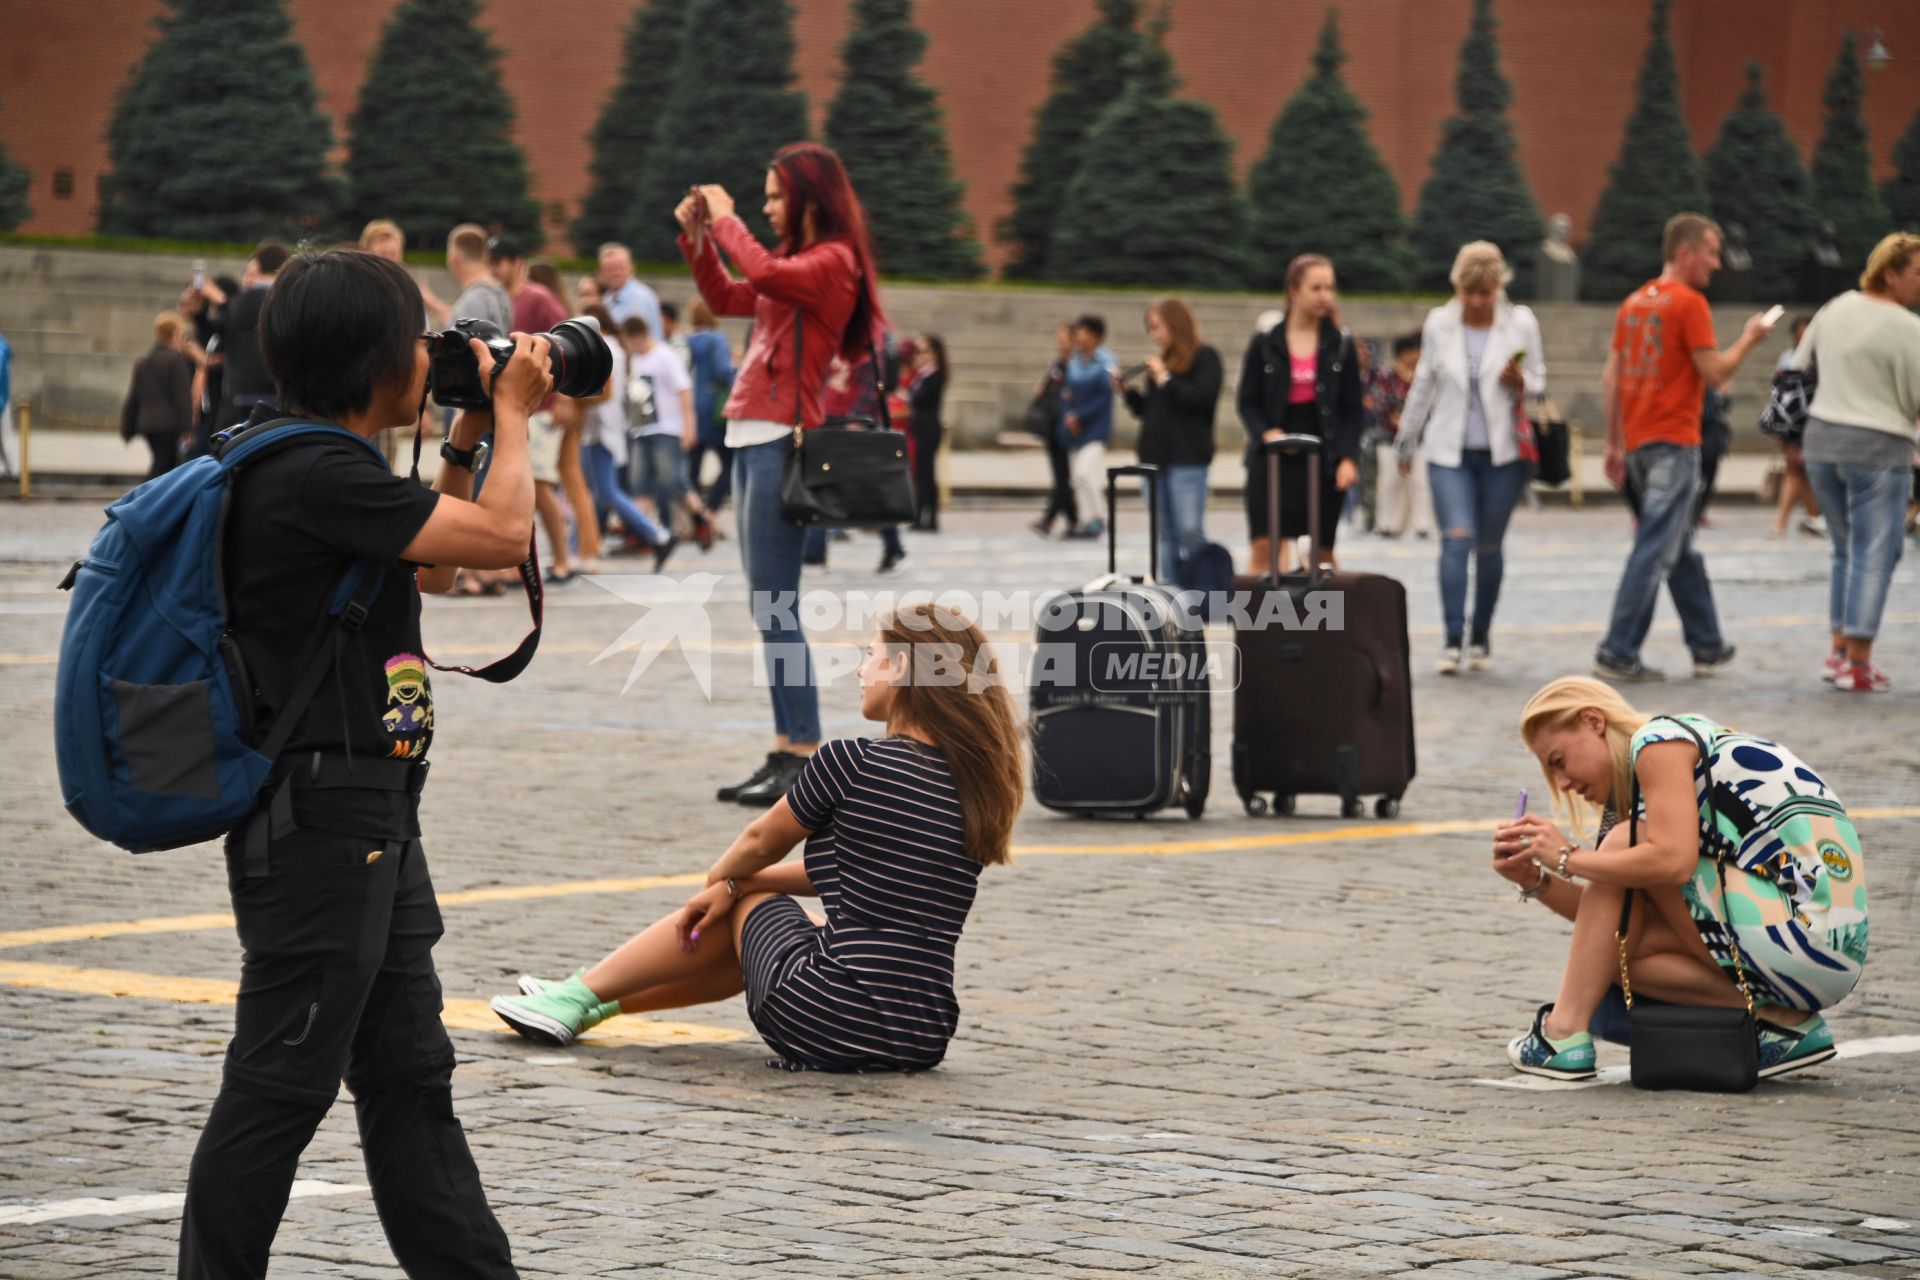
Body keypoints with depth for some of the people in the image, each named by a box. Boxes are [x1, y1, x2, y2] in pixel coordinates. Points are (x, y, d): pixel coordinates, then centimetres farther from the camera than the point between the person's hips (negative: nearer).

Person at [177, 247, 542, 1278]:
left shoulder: (313, 465, 12)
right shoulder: (316, 474, -19)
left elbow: (431, 569, 26)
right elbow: (501, 535, -19)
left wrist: (467, 439, 17)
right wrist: (510, 412, -2)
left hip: (369, 819, 10)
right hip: (316, 820, -10)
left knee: (410, 1075, 14)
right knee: (282, 1086, -4)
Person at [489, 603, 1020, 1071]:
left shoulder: (852, 762, -11)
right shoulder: (974, 785, 8)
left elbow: (764, 841, 8)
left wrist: (722, 878, 30)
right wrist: (735, 882, 20)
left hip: (833, 1027, -6)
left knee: (747, 904, 24)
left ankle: (580, 997, 34)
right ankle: (598, 1000, 42)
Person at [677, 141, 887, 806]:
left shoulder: (834, 260, -8)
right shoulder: (798, 263, 20)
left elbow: (765, 275, -26)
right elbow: (725, 299, 31)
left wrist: (727, 220, -11)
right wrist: (697, 236, 18)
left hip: (781, 439, -10)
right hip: (753, 438, 10)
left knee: (773, 607, -11)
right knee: (767, 608, 9)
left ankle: (805, 757, -11)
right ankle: (785, 752, 12)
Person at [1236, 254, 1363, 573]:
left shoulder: (1341, 344, 6)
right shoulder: (1265, 342, 2)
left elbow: (1352, 409, 6)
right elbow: (1248, 401, 5)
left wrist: (1348, 458, -5)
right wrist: (1265, 433, -13)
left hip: (1324, 459, 1)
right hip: (1273, 460, -1)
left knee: (1323, 550, 6)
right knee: (1265, 547, -11)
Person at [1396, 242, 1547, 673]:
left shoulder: (1521, 323, 0)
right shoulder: (1438, 323, 2)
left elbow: (1539, 383, 9)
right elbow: (1423, 385, 13)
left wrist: (1521, 383, -15)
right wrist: (1407, 443, 19)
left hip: (1502, 451, 0)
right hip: (1449, 452, 0)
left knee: (1489, 546, 7)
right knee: (1457, 537, -14)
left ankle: (1481, 636, 22)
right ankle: (1452, 639, -16)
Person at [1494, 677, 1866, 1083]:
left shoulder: (1659, 742, -4)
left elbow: (1674, 861, -20)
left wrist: (1568, 859, -7)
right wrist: (1536, 881, 10)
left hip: (1803, 924, -10)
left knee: (1624, 846, -4)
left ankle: (1564, 1034, -2)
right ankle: (1781, 1020, 2)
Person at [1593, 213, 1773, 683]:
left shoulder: (1633, 303, 13)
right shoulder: (1689, 303, -10)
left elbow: (1611, 377, 13)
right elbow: (1713, 373, -12)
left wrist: (1614, 443, 16)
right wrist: (1748, 339, 3)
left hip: (1638, 441, 8)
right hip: (1674, 441, -8)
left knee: (1681, 550, 16)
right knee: (1655, 550, -8)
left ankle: (1708, 646, 23)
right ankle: (1618, 652, -12)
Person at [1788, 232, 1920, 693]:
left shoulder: (1837, 308, 7)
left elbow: (1798, 366, 16)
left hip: (1822, 441, 7)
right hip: (1878, 447, -7)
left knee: (1846, 552, 19)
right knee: (1874, 556, -1)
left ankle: (1839, 651, 18)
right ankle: (1858, 664, -3)